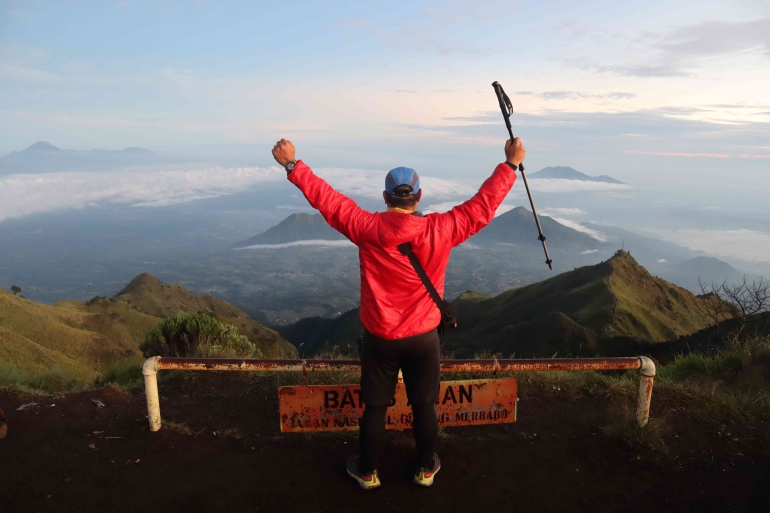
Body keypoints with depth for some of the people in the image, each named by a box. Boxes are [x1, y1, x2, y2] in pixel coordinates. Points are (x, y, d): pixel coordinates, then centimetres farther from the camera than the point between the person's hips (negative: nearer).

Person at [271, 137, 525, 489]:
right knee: (424, 406, 18)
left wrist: (292, 165, 1)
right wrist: (511, 165, 4)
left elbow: (327, 199, -9)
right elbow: (483, 205, -7)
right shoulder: (441, 230, -16)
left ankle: (367, 472, 35)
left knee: (375, 407, 16)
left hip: (379, 338, 0)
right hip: (423, 337, 0)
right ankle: (426, 469, 37)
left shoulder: (366, 229, -16)